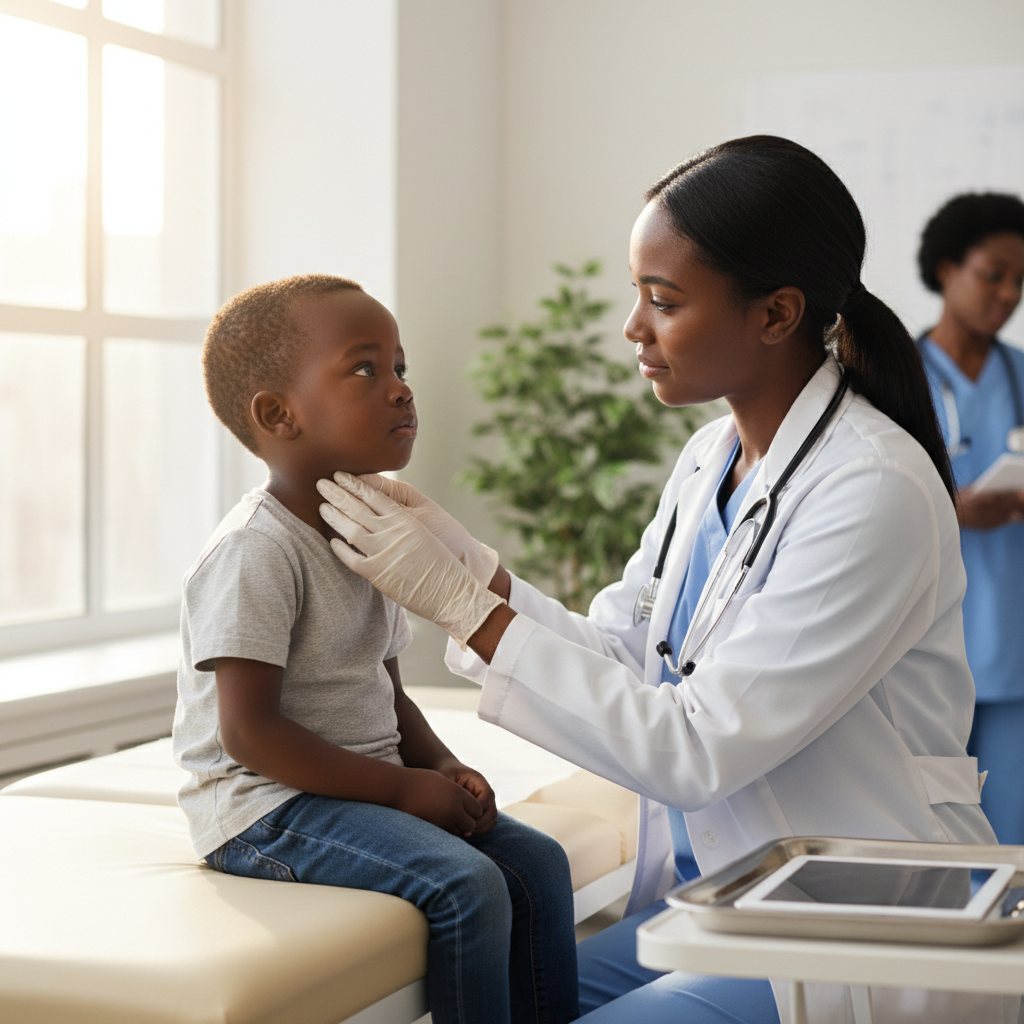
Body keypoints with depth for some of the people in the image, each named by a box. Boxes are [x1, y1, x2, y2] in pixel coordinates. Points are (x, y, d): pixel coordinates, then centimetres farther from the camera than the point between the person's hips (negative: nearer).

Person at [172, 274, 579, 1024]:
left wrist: (441, 767, -1)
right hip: (265, 804, -9)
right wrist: (402, 786, -21)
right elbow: (247, 731, -22)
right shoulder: (258, 553, -18)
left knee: (536, 862, 0)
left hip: (365, 787, 9)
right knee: (465, 884, -24)